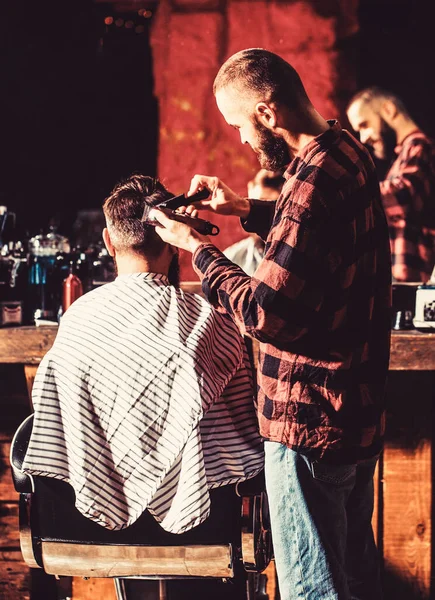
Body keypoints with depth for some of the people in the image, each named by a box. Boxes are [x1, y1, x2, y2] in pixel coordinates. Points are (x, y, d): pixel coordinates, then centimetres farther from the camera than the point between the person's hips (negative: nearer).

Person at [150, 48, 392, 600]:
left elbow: (263, 314, -26)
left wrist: (196, 248, -13)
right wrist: (244, 209, 14)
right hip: (359, 407, 10)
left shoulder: (313, 182, -26)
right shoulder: (348, 153, 5)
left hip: (310, 425, -10)